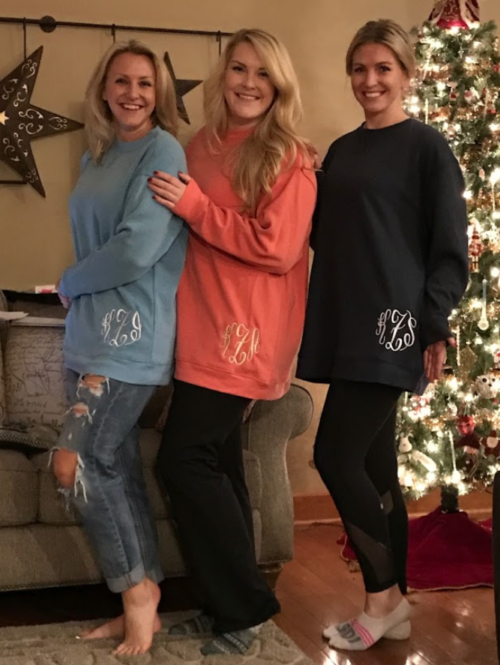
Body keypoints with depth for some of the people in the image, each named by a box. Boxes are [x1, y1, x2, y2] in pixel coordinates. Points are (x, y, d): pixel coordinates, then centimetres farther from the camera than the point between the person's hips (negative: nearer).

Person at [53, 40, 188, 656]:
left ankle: (137, 590, 8)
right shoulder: (96, 157, 15)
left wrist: (69, 282, -6)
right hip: (92, 329, 8)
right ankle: (140, 602, 20)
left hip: (131, 333, -8)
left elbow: (138, 248, -19)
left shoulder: (163, 152, -10)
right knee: (115, 468, 10)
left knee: (77, 463, -9)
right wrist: (75, 293, 4)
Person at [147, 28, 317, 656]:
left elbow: (278, 249, -17)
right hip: (200, 327, 7)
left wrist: (193, 204, -16)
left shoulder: (289, 159, -7)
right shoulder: (199, 148, 12)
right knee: (214, 461, 11)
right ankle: (230, 606, 25)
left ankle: (243, 607, 7)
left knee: (184, 459, -9)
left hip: (245, 333, -7)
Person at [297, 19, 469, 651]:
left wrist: (437, 326, -13)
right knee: (373, 466, 10)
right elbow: (322, 234, 20)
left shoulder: (426, 147, -3)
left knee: (335, 457, -10)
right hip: (344, 325, 7)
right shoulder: (341, 151, 16)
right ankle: (393, 604, 21)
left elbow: (449, 248, -7)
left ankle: (382, 595, 8)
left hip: (391, 324, -7)